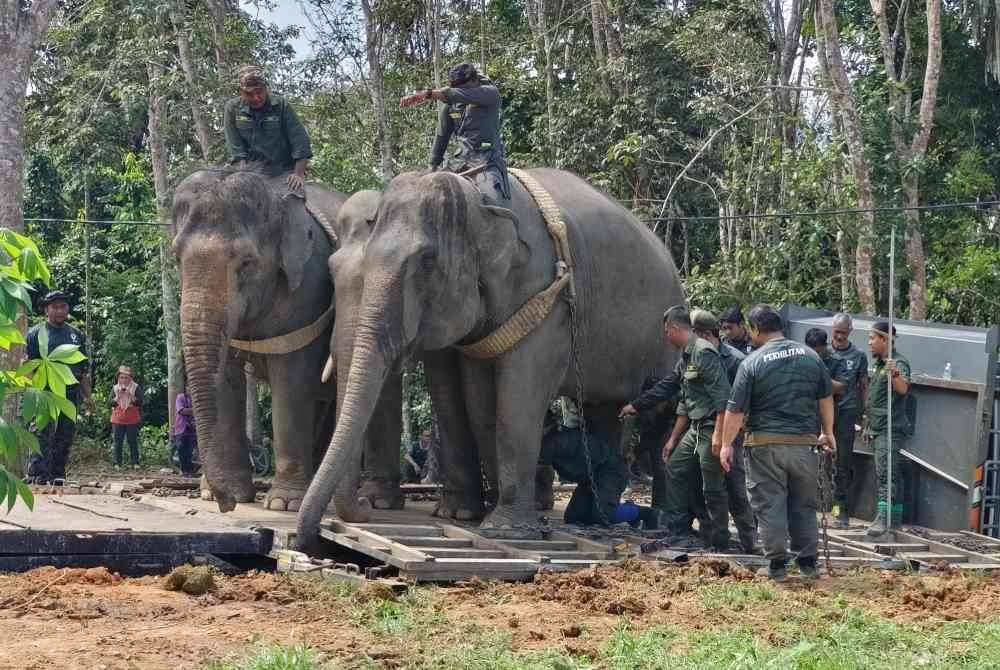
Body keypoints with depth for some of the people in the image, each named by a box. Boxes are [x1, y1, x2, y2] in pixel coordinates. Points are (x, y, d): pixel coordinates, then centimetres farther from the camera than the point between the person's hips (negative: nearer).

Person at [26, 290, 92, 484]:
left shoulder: (76, 335, 17)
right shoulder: (36, 334, 4)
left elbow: (84, 370, 19)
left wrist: (87, 395, 11)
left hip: (71, 393, 5)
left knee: (65, 436, 5)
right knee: (43, 435, -14)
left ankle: (58, 474, 12)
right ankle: (38, 474, -19)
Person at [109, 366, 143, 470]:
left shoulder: (136, 388, 3)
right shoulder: (115, 388, 10)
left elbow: (140, 402, -6)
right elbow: (109, 402, 4)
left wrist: (130, 396, -17)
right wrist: (118, 397, -11)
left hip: (132, 420, -2)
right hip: (118, 420, 2)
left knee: (133, 442, -2)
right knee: (118, 442, 1)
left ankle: (135, 463, 1)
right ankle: (117, 463, 3)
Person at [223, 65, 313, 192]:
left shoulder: (281, 105, 0)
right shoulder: (232, 109, 3)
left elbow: (300, 142, -4)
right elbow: (236, 148, -3)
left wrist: (299, 174, -13)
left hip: (283, 174, -1)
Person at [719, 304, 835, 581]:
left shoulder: (752, 363, -8)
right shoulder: (810, 356, 5)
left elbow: (736, 410, -7)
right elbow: (826, 398, 13)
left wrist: (726, 444, 3)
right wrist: (828, 433, 25)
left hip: (766, 444, -4)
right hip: (804, 442, 4)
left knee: (770, 504, 3)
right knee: (804, 505, 14)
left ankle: (777, 564, 3)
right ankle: (808, 562, 15)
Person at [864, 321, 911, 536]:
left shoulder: (899, 363, -11)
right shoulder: (880, 364, 19)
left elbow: (903, 389, -31)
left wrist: (895, 374, -51)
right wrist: (868, 425, 29)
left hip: (890, 428, -10)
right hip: (878, 428, 10)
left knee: (885, 472, -18)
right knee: (889, 473, 11)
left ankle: (884, 517, -24)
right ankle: (895, 517, 15)